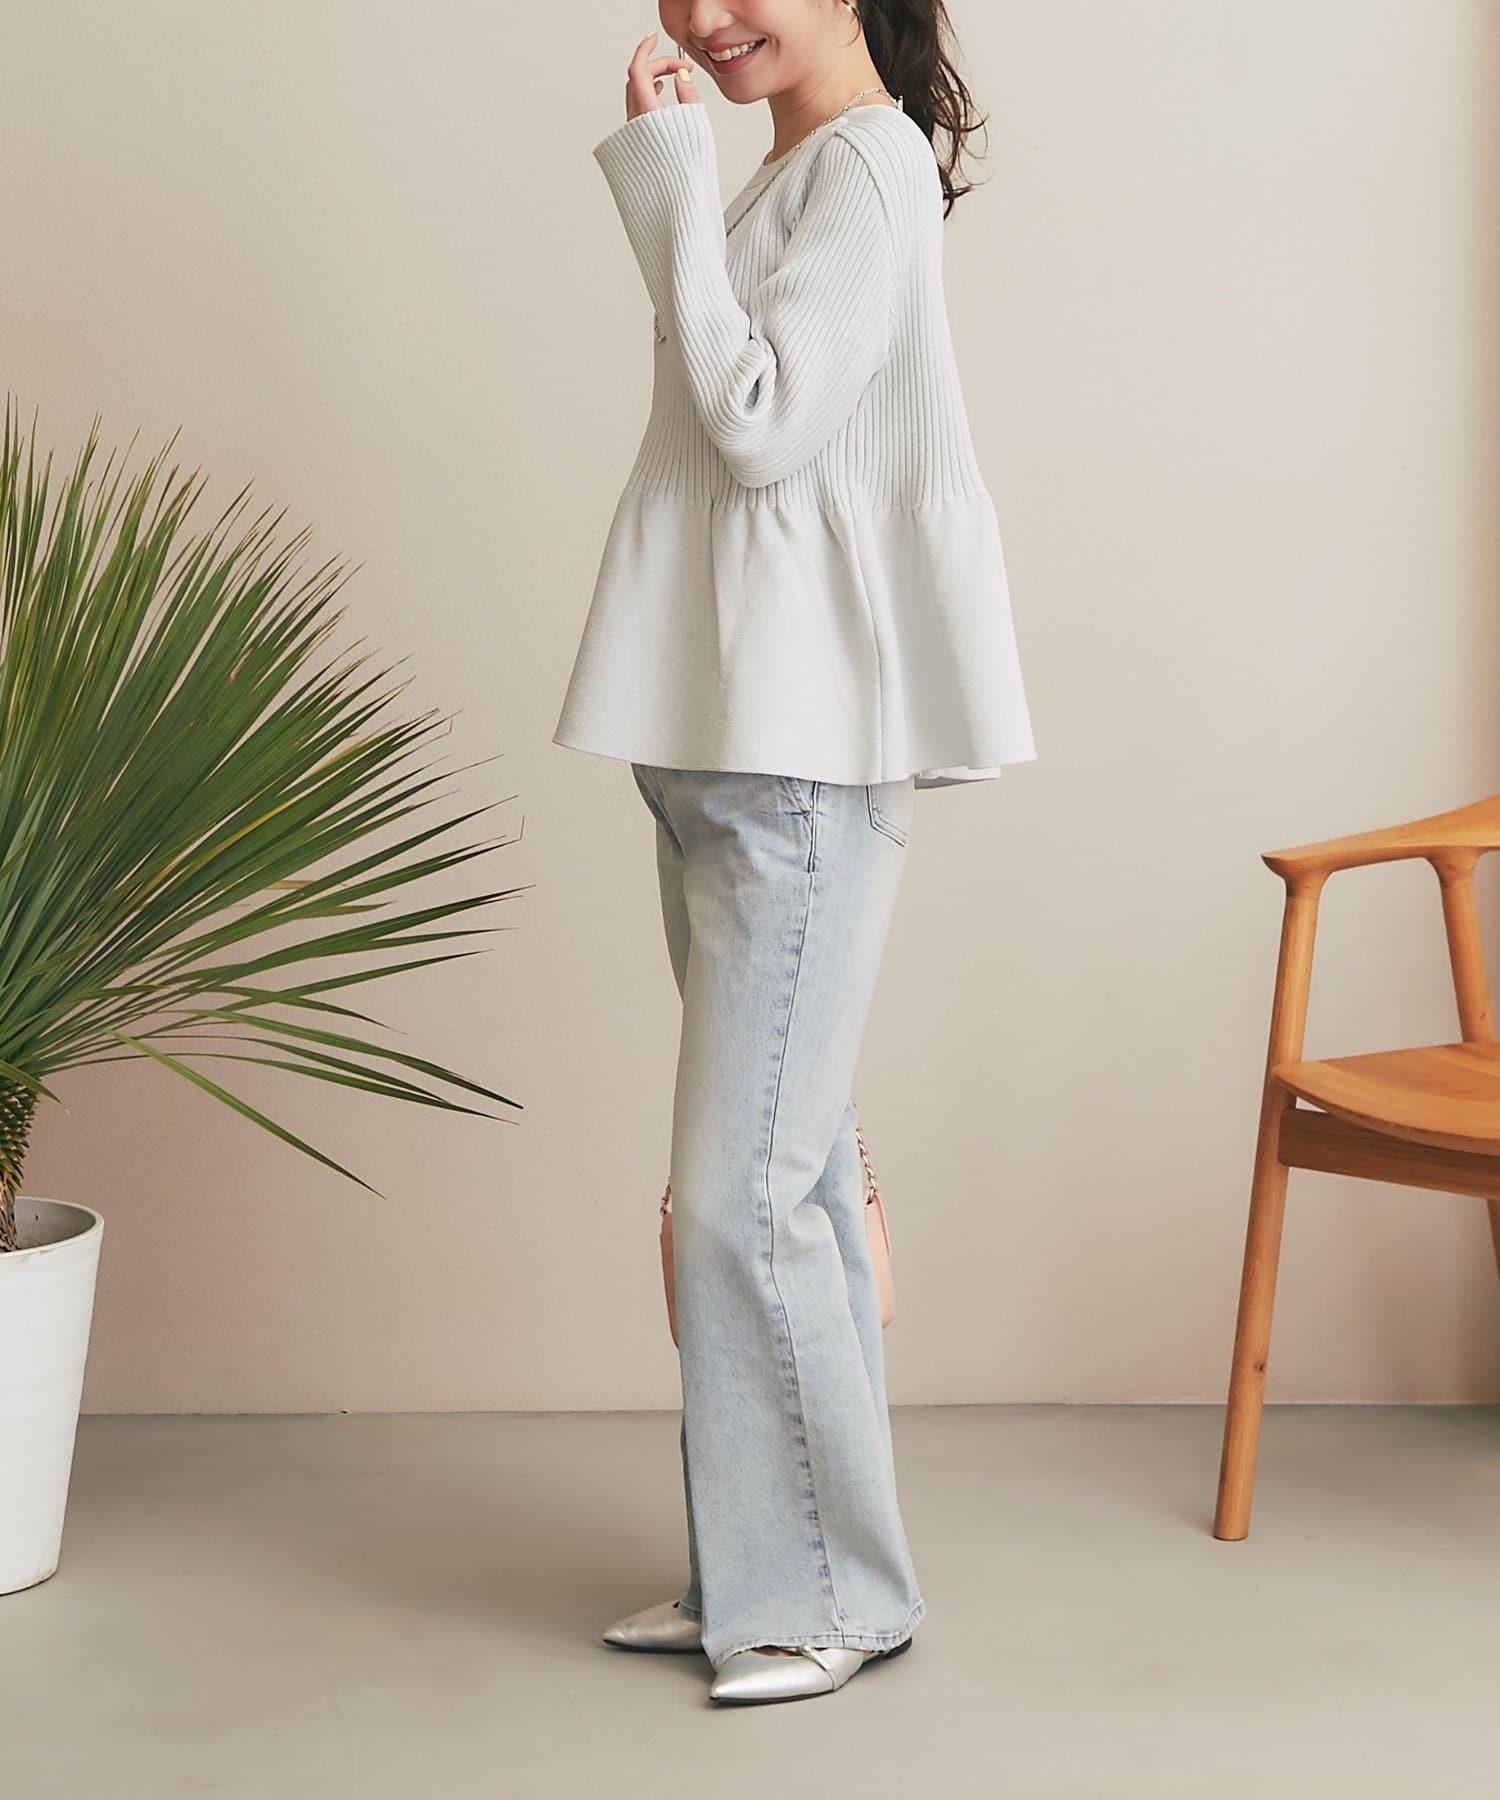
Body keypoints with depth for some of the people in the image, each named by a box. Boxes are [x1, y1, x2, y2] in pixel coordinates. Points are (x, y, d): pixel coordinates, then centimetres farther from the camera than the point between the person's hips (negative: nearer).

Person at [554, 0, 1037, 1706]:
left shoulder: (870, 165, -9)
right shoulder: (787, 174, 19)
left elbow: (762, 423, -18)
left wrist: (668, 186, -13)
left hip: (802, 762, -10)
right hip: (724, 749, 10)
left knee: (744, 1192, -8)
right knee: (776, 1176, 12)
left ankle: (838, 1590, 5)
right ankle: (753, 1571, 21)